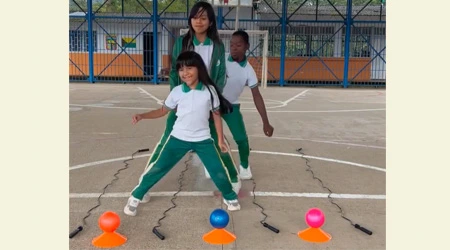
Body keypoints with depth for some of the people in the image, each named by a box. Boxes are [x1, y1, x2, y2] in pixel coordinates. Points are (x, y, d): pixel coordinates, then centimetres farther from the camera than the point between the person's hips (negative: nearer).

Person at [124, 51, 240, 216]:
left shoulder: (209, 90, -7)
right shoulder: (177, 91, -6)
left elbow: (216, 114, 2)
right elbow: (163, 111, 4)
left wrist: (220, 139, 4)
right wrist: (142, 116, -10)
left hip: (203, 140, 0)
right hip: (178, 138, 0)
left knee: (218, 171, 2)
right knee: (158, 168, 2)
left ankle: (230, 197, 30)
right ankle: (135, 197, 20)